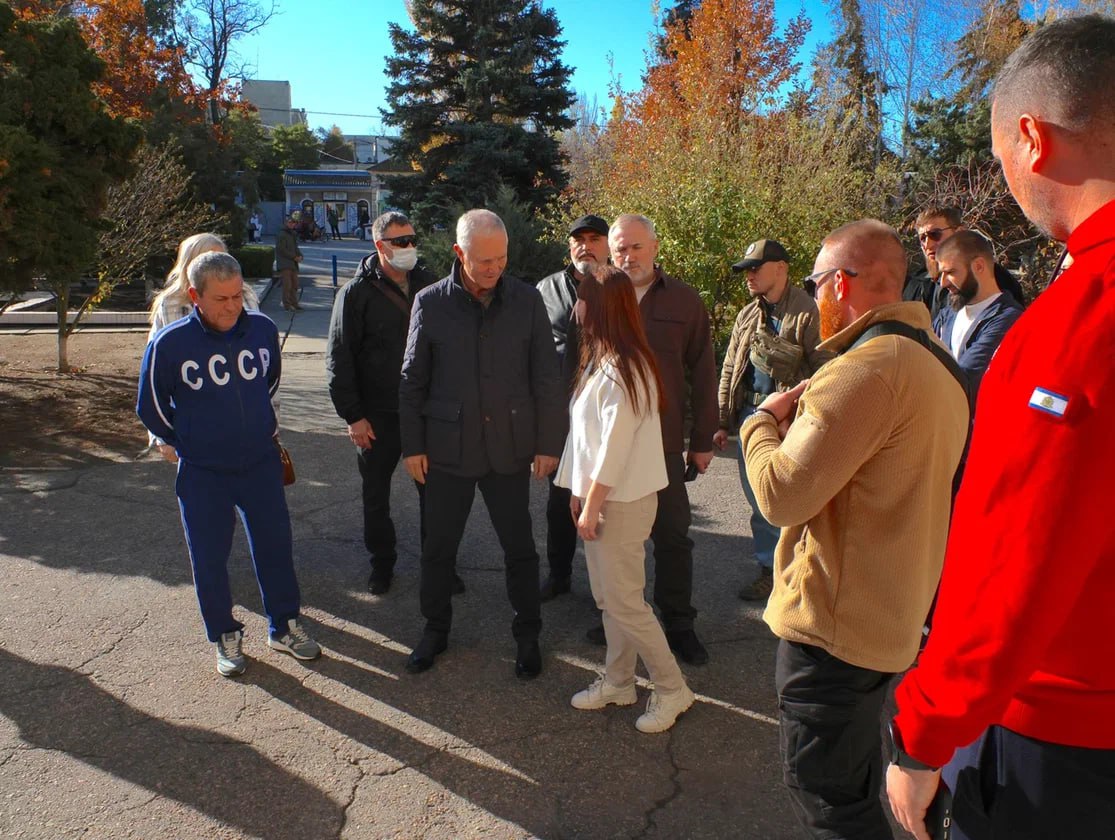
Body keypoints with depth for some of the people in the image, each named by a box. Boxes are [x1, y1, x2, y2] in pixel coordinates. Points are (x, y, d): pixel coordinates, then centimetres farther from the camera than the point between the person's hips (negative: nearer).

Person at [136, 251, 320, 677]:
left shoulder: (263, 328, -8)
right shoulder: (169, 344, -16)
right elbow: (151, 408, -1)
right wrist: (191, 442, 7)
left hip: (261, 462, 2)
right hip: (202, 474, -2)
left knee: (275, 545, 11)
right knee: (209, 557, 9)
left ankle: (284, 625, 30)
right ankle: (225, 636, 30)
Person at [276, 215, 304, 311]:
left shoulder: (293, 234, 19)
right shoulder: (281, 235, -9)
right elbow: (282, 250, -16)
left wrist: (300, 255, 2)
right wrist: (294, 257, -16)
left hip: (293, 264, 9)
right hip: (284, 264, -9)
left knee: (295, 284, 10)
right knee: (287, 285, -10)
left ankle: (294, 303, 18)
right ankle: (287, 305, -5)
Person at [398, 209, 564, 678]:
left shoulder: (527, 300, -4)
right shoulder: (431, 303, -5)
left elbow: (545, 379, 0)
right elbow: (412, 381, 1)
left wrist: (548, 443, -2)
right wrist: (412, 445, 0)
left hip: (510, 448, 0)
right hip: (448, 448, 0)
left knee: (519, 547, 11)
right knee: (439, 545, 13)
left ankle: (528, 635, 30)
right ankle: (436, 628, 35)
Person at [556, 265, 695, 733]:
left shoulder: (621, 370, -20)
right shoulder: (603, 362, 8)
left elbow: (613, 447, -21)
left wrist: (591, 508, -16)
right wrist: (580, 493, 11)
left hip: (622, 502, -9)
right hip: (600, 496, 9)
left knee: (624, 602, 1)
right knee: (607, 598, 17)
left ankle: (672, 690, 18)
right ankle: (617, 683, 32)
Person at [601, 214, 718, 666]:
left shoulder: (684, 300, 2)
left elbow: (702, 373, 4)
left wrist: (703, 441, 3)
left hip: (664, 440, 0)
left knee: (673, 535, 9)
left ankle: (678, 623, 24)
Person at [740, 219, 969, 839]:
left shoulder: (869, 367, -24)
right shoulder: (936, 360, 8)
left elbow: (782, 494, -25)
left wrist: (764, 422, -8)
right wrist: (806, 417, 3)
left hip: (835, 626, -10)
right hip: (899, 618, 10)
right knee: (858, 787, 27)